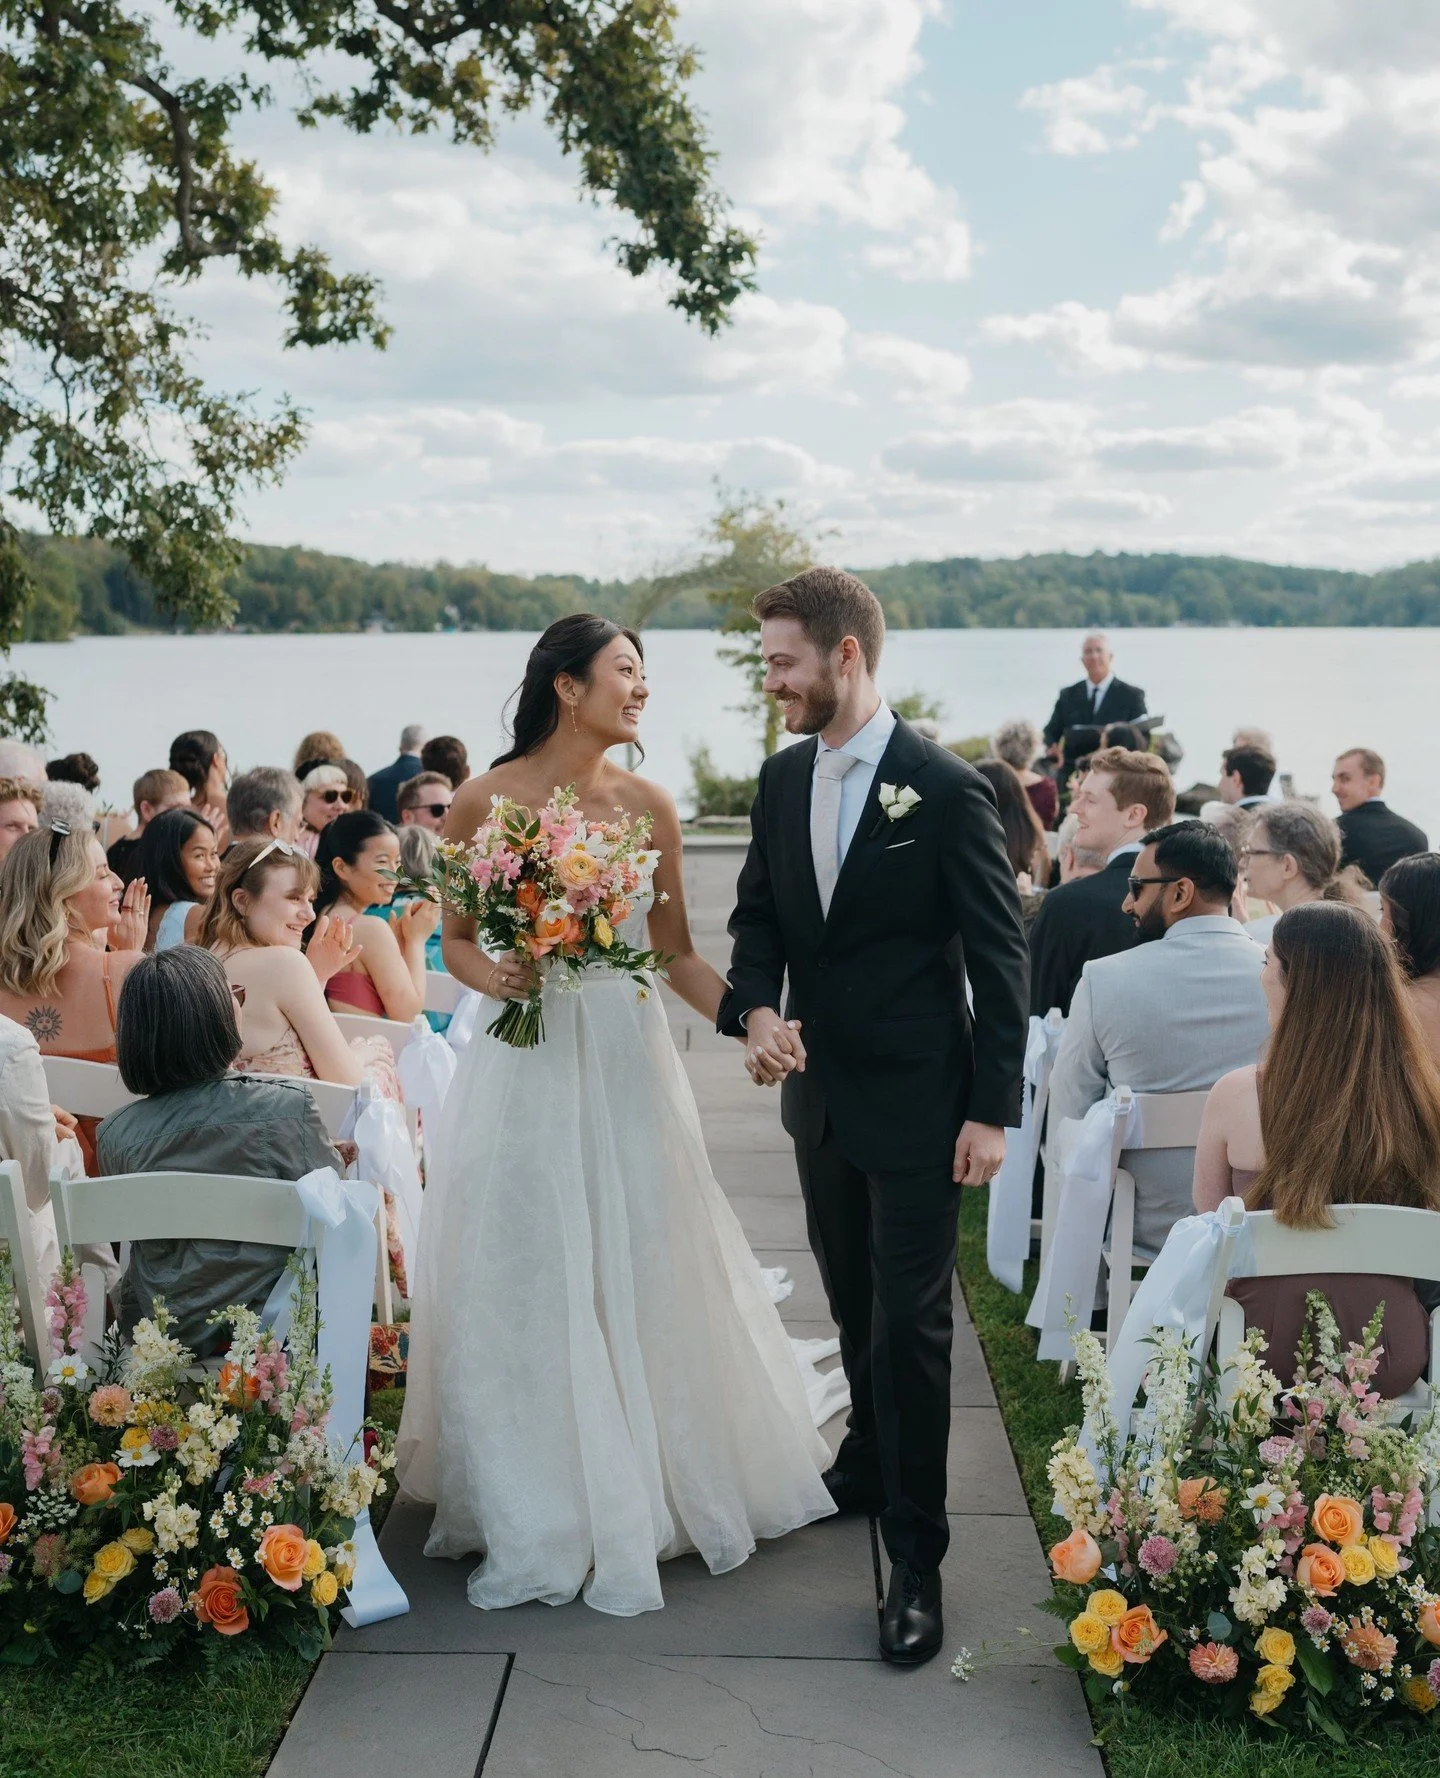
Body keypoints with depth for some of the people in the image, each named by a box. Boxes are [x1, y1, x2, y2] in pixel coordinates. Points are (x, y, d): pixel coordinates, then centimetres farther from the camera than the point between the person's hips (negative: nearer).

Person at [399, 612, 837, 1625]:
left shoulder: (648, 807, 1)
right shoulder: (486, 801, -3)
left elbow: (677, 953, 5)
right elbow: (455, 939, 5)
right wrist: (492, 976, -16)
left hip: (623, 1064, 1)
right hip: (523, 1066, -1)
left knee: (638, 1273, 7)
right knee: (522, 1284, 5)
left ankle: (645, 1495, 26)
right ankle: (534, 1517, 21)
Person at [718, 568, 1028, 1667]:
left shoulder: (948, 791, -16)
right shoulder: (783, 779, 2)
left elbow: (1001, 958, -13)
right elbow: (757, 914, 10)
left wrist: (992, 1110, -14)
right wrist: (756, 1009, -11)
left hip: (917, 1102, -6)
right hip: (819, 1087, 6)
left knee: (910, 1325, -2)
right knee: (854, 1304, 21)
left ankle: (917, 1555, 9)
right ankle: (869, 1463, 43)